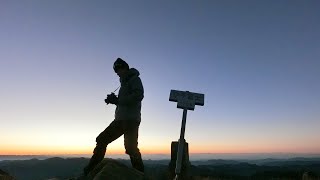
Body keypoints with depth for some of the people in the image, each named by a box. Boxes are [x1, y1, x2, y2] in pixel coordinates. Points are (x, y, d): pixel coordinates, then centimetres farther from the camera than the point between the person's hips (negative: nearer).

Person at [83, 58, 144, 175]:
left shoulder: (134, 79, 0)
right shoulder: (125, 82, 25)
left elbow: (138, 95, -18)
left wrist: (117, 100, -16)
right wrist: (114, 100, 2)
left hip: (131, 119, -9)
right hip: (120, 119, 9)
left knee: (131, 148, -13)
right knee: (101, 139, 8)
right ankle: (89, 170, 16)